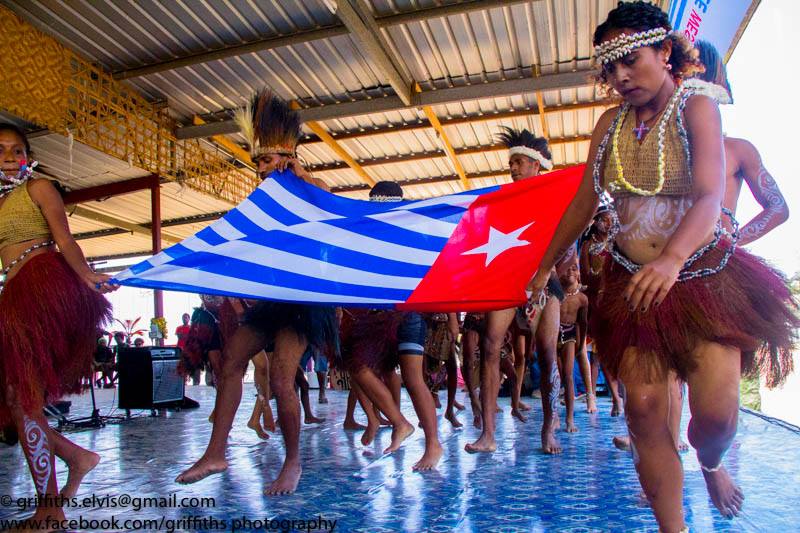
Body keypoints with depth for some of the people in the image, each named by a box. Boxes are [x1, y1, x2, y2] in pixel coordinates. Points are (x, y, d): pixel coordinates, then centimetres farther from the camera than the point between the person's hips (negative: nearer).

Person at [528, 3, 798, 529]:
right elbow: (584, 202, 11)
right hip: (633, 281, 4)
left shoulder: (696, 107, -7)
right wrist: (546, 265, 13)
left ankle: (710, 463, 27)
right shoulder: (611, 123, 6)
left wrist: (671, 258, -40)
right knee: (644, 405, -5)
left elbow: (710, 198, -22)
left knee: (716, 411, -10)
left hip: (701, 275, -3)